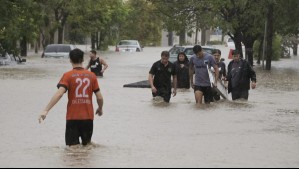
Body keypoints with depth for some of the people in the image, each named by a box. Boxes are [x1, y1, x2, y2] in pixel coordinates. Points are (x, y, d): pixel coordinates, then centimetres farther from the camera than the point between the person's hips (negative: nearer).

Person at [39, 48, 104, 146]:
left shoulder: (68, 76, -5)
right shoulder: (91, 76, 4)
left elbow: (59, 94, -19)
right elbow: (99, 97, 4)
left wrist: (46, 110, -21)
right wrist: (100, 109, 25)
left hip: (73, 117, -3)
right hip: (88, 117, 3)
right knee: (87, 145, 19)